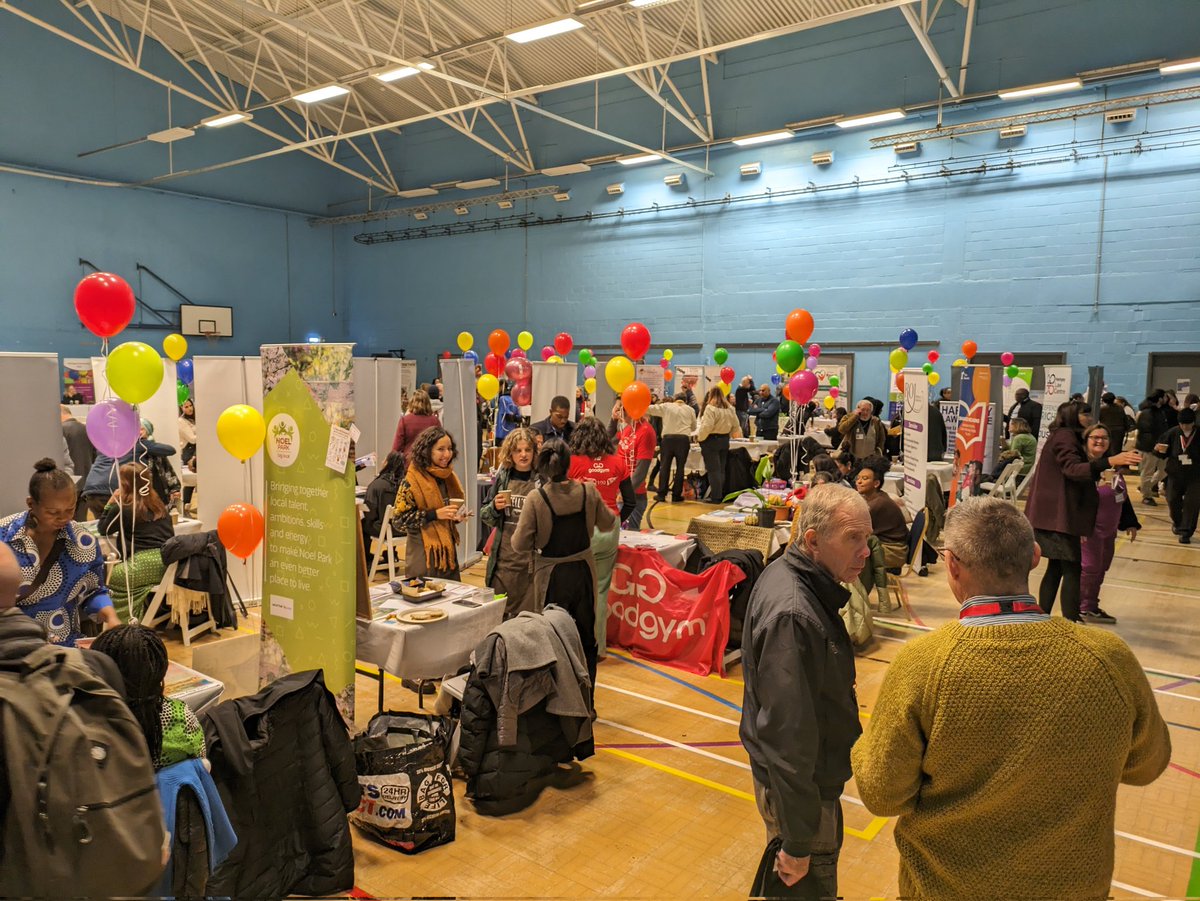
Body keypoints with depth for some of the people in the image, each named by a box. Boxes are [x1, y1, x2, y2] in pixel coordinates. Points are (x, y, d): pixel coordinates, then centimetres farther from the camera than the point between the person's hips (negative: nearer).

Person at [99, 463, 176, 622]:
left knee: (106, 577, 17)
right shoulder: (157, 504, 17)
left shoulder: (120, 509, 0)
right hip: (165, 562, 7)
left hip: (143, 565, -7)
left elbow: (104, 530, 16)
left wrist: (110, 503, 19)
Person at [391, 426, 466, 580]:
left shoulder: (449, 477, 8)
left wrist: (459, 515, 1)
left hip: (448, 550, 6)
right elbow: (399, 520, -15)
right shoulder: (412, 481, -12)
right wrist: (435, 514, -21)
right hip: (424, 554, -6)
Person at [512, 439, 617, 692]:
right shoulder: (588, 491, -10)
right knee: (586, 639, 18)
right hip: (583, 571, 3)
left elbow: (521, 543, -16)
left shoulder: (536, 498, -19)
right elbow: (608, 523, 6)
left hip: (551, 576, -3)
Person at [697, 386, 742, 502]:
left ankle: (715, 497, -4)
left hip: (711, 440, -7)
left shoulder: (710, 408, -15)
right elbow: (736, 426, 12)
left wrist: (699, 436, -7)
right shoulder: (730, 409, 8)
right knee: (722, 469, 13)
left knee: (713, 470, -4)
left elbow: (707, 426, -21)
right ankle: (721, 495, 17)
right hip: (725, 440, 7)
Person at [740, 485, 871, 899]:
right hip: (798, 783, -9)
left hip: (799, 772, 9)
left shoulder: (786, 573, -2)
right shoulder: (793, 615, -33)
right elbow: (790, 733, -30)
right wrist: (797, 843, -23)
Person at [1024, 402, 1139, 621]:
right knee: (1072, 571, -11)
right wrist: (1109, 461, -39)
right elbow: (1073, 469, -28)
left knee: (1056, 568, 12)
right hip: (1058, 516, -10)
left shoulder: (1067, 437, 20)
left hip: (1055, 515, 10)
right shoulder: (1065, 436, -12)